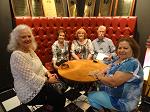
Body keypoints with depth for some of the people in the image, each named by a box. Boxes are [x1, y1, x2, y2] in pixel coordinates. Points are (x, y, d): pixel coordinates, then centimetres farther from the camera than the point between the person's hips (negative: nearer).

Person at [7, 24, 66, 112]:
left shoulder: (30, 50, 3)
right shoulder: (17, 55, -25)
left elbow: (39, 66, 12)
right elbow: (31, 78, -26)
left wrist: (48, 73, -5)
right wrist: (48, 80, -15)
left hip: (40, 83, 8)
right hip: (30, 92, -8)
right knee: (60, 99, -7)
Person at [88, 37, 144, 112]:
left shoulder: (132, 64, -27)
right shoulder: (119, 58, 1)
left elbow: (113, 82, -33)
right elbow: (110, 69, 15)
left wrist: (100, 77, -14)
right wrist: (100, 73, -7)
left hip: (123, 101, -9)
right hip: (116, 93, 9)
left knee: (91, 96, -3)